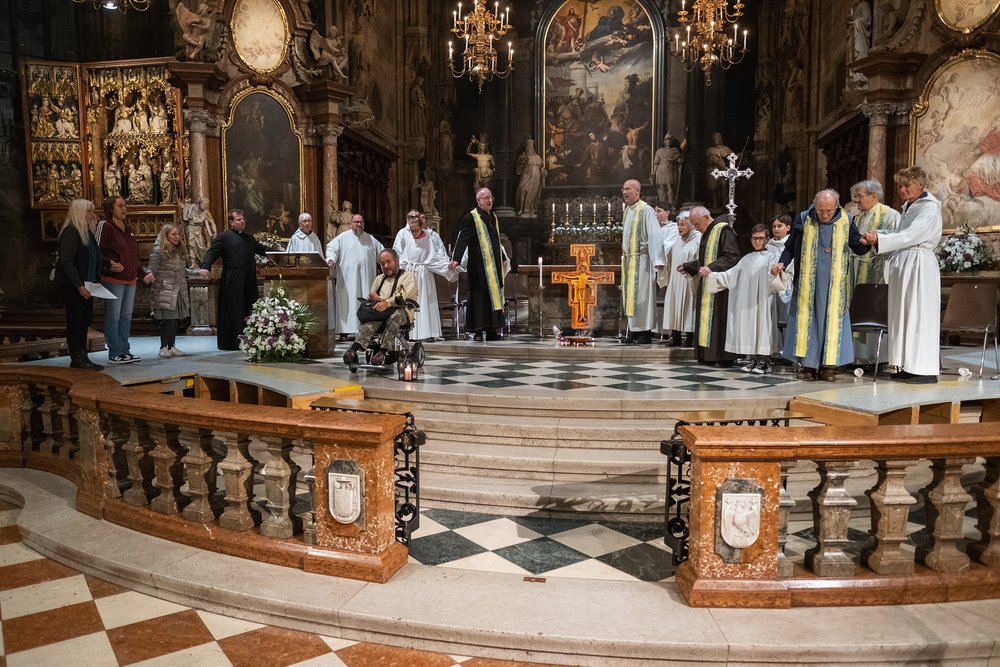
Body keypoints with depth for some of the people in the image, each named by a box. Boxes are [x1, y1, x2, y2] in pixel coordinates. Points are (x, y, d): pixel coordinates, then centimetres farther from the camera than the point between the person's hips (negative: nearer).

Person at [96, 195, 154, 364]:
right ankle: (114, 353, 1)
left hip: (130, 279, 8)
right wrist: (110, 264, -23)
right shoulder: (105, 226, -5)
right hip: (113, 279, -8)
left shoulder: (129, 228, 19)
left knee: (126, 316, 10)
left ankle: (124, 350, 17)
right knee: (113, 316, -4)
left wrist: (143, 274, 19)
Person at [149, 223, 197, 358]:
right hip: (165, 291, -6)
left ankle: (172, 347, 17)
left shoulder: (181, 250, 16)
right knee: (168, 319, -10)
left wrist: (197, 272, 17)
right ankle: (163, 348, 1)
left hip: (179, 291, 7)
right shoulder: (159, 250, -5)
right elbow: (152, 268, -11)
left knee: (175, 319, 7)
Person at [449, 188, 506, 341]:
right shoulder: (471, 218, -6)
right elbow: (462, 239, -16)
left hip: (493, 266, 7)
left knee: (494, 295, 6)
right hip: (478, 266, -7)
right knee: (479, 296, -6)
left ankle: (491, 330, 11)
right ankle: (478, 331, -1)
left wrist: (502, 260, 33)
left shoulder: (494, 218, 17)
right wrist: (456, 258, -27)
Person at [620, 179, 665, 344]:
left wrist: (658, 260, -25)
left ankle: (645, 333, 0)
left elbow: (654, 235, -18)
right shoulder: (628, 210, 15)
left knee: (640, 295, -6)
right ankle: (633, 331, 16)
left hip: (641, 259, -8)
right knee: (630, 294, 9)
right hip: (628, 259, 8)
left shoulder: (646, 210, -11)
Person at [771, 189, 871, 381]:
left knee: (831, 320, 1)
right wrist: (782, 263, -11)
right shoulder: (804, 220, -1)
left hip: (834, 284, 0)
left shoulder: (845, 221, 1)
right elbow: (790, 247, 5)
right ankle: (808, 365, 9)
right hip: (808, 283, 0)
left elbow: (858, 249, 5)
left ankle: (828, 365, 8)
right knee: (807, 318, 2)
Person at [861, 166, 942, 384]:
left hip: (919, 266, -9)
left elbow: (911, 235, -24)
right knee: (904, 316, 9)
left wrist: (879, 239, -33)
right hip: (903, 267, 9)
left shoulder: (930, 208, -10)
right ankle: (908, 367, 15)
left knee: (919, 316, -8)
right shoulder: (909, 207, 18)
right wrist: (878, 235, 5)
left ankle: (926, 370, -4)